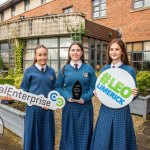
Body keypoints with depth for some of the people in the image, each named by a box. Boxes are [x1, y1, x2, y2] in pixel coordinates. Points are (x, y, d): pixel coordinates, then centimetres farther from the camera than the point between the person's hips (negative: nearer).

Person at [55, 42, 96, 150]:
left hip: (85, 106, 0)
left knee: (84, 134, 12)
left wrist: (84, 98, -14)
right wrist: (67, 96, -13)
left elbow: (93, 87, -1)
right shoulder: (64, 69, 2)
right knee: (69, 133, 13)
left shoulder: (88, 68, 0)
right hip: (69, 106, 1)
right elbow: (58, 87, 3)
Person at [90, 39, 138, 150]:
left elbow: (133, 92, -1)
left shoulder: (129, 70, -8)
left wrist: (134, 94, -23)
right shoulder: (105, 68, 3)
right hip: (105, 110, 3)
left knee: (120, 141, 13)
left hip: (121, 110, -3)